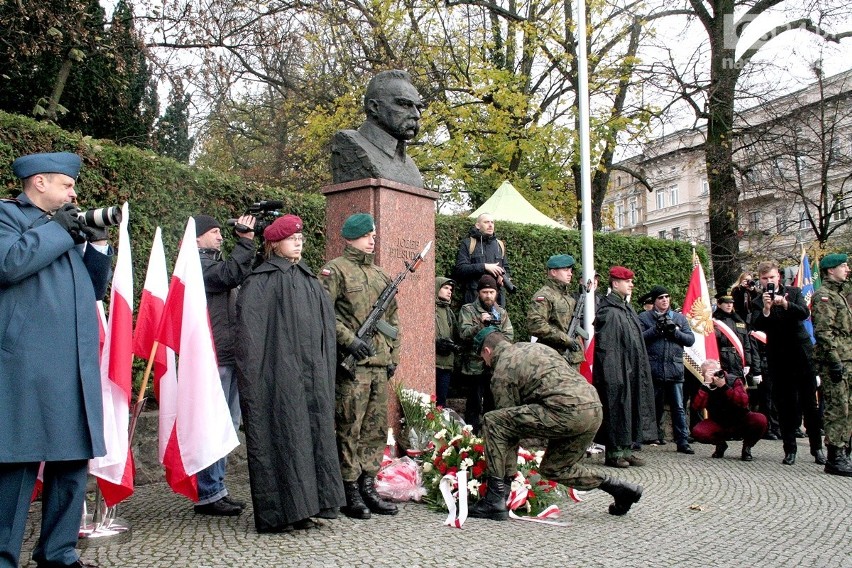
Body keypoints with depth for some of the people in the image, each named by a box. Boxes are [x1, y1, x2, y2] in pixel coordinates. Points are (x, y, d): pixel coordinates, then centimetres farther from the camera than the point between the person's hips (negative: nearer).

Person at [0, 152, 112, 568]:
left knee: (73, 461, 9)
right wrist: (57, 229, -7)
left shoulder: (67, 227, 25)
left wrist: (97, 243, 13)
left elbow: (94, 290, 25)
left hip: (75, 368, 8)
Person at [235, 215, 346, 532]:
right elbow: (250, 327, -10)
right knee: (281, 433, -5)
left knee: (312, 432, 5)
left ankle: (302, 508, 13)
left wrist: (324, 367, 11)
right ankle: (276, 513, 2)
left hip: (311, 372, 7)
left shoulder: (309, 280, 18)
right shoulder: (262, 280, -2)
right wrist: (254, 376, -18)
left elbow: (327, 323, 19)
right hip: (278, 372, -6)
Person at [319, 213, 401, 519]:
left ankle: (368, 487, 18)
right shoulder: (335, 270, -2)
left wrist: (393, 355, 15)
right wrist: (349, 339, -19)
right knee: (349, 429, -2)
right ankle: (350, 492, 6)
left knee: (376, 428, 9)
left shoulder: (381, 275, 19)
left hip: (380, 365, 7)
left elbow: (393, 319, 23)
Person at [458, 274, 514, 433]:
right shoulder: (468, 310, 2)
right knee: (474, 405, -1)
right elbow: (464, 333, -12)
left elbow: (509, 336, 4)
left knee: (492, 405, 11)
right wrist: (481, 324, -26)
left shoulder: (502, 313, 14)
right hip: (475, 365, -4)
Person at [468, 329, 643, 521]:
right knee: (553, 468, 26)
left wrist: (509, 475, 14)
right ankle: (619, 488, 25)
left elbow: (508, 421, 6)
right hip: (595, 409, 9)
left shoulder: (502, 371, 5)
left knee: (492, 421, -3)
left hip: (567, 410, -9)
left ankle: (495, 501, -6)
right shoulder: (533, 347, 28)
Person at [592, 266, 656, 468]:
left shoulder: (627, 309, 17)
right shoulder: (608, 311, -13)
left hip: (632, 371, 10)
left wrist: (641, 371, 20)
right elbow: (605, 346, -18)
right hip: (617, 371, -10)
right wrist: (614, 374, -23)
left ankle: (626, 449, 19)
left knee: (631, 409, 11)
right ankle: (614, 453, 3)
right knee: (616, 409, -5)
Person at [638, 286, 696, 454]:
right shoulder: (644, 317, 6)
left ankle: (683, 442, 6)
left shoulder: (680, 318, 15)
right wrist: (656, 329, -14)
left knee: (678, 408, 2)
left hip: (674, 370, 2)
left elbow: (690, 339, 7)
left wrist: (675, 331, -7)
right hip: (652, 369, -2)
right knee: (652, 407, 7)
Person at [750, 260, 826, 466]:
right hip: (779, 359, 0)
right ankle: (789, 449, 8)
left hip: (801, 354, 0)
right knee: (785, 406, 2)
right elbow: (758, 326, -10)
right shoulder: (758, 302, 4)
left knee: (811, 402, 2)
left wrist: (785, 304, -24)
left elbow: (805, 313, -9)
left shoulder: (793, 293, 7)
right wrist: (766, 309, -26)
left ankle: (817, 447, 11)